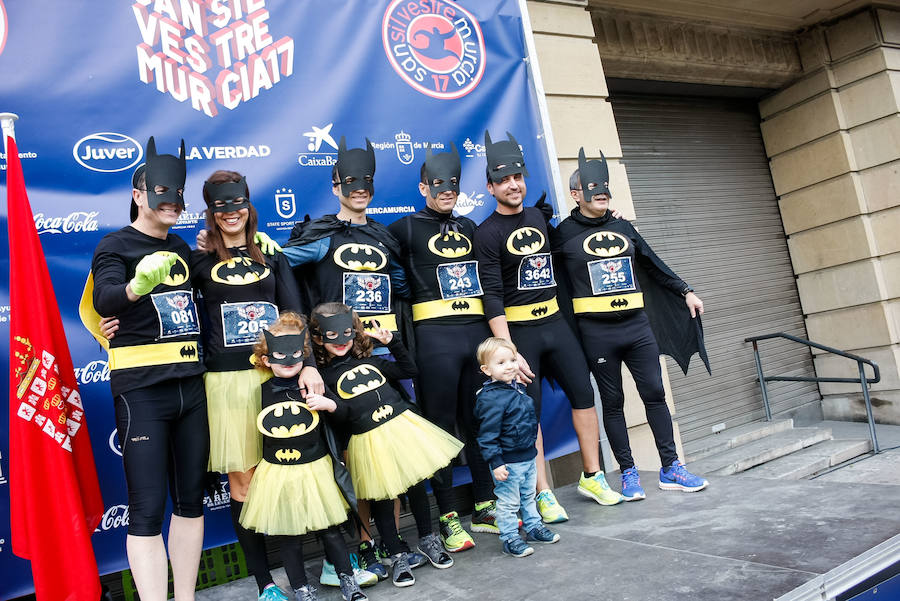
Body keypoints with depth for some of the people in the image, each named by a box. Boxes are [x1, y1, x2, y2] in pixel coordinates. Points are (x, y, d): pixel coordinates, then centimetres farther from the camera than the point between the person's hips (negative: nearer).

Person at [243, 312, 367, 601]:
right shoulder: (261, 392, -4)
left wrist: (329, 404, -16)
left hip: (317, 469, 0)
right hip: (278, 476, 1)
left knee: (330, 531, 10)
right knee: (289, 538, 10)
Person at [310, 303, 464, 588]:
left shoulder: (370, 361, 12)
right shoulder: (324, 375, -1)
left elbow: (409, 370, 19)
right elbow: (342, 414, -9)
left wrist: (392, 342, 11)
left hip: (403, 425, 4)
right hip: (370, 441, -4)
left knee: (417, 484, 11)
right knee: (381, 498, 5)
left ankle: (427, 539, 32)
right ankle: (397, 556, 22)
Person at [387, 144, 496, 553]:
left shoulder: (469, 227, 18)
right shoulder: (407, 228, 2)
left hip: (478, 331, 5)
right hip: (435, 337, -5)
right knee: (441, 425, 1)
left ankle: (485, 508, 24)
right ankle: (449, 520, 11)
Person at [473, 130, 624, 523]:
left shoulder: (538, 216, 9)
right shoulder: (487, 234, -10)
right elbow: (493, 299, -15)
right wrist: (509, 352, -19)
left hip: (554, 319, 6)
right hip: (518, 330, -6)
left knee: (584, 394, 6)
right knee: (529, 413, -1)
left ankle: (592, 477, 21)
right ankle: (544, 495, 10)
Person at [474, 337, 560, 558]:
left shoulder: (517, 388, 6)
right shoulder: (491, 399, -23)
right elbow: (487, 435, -22)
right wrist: (496, 463, -24)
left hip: (528, 457, 9)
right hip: (508, 463, -9)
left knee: (528, 496, 23)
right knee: (509, 502, 4)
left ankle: (533, 527, 39)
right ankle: (510, 539, 18)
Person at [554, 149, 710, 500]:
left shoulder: (623, 227, 13)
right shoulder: (564, 233, -1)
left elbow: (653, 265, 20)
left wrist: (685, 291, 17)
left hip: (637, 325, 4)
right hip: (596, 332, -4)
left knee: (654, 393, 4)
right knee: (612, 402, 5)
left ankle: (670, 468, 15)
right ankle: (628, 473, 16)